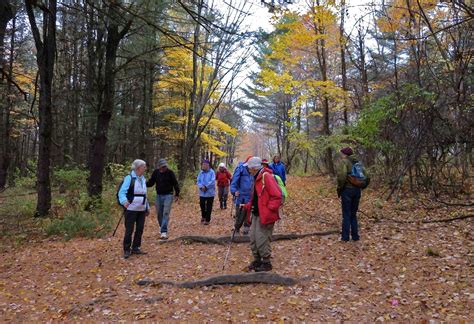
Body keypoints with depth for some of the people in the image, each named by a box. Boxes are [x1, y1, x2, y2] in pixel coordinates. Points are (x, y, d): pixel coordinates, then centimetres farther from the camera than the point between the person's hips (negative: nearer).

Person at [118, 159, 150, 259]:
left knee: (140, 229, 9)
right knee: (129, 230, 0)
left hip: (142, 210, 7)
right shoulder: (129, 178, -10)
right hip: (131, 209, -7)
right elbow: (121, 192, -17)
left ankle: (135, 248, 22)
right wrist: (124, 201, -36)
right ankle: (126, 250, 12)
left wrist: (147, 207, 20)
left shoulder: (143, 179, 12)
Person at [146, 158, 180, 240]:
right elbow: (151, 182, 5)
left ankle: (164, 232, -13)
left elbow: (175, 183, -2)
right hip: (159, 195, 4)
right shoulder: (156, 172, 1)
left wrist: (177, 194, 0)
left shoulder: (170, 173, -8)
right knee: (159, 213, 12)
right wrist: (144, 184, -14)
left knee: (166, 213, -11)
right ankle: (162, 228, 34)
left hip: (168, 195, -4)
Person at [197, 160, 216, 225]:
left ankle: (207, 220, 15)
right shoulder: (201, 172, 4)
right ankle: (203, 216, 37)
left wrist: (206, 187, -19)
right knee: (202, 205, 13)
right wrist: (201, 187, -17)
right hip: (202, 193, 4)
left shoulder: (212, 172, -10)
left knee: (209, 207, 4)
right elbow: (198, 181, 1)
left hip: (210, 193, -4)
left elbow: (212, 181, -18)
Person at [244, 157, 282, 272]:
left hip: (264, 215, -10)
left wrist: (269, 209, -20)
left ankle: (266, 263, 12)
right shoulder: (257, 178, 15)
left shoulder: (267, 176, -16)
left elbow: (277, 195, -21)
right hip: (256, 214, 10)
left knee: (262, 240, -4)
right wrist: (248, 206, 12)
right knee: (253, 238, 13)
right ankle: (257, 260, 28)